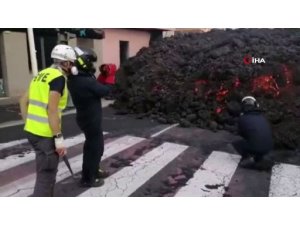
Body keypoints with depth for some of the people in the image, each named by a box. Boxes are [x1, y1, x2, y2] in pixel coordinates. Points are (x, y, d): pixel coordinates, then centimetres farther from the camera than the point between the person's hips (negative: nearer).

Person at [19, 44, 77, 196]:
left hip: (31, 130, 10)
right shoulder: (58, 77, -13)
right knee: (46, 175, 1)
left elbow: (24, 101, 15)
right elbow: (52, 110, -21)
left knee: (48, 170, 24)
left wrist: (29, 123, 18)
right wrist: (59, 138, -19)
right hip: (45, 134, -9)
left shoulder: (41, 74, 13)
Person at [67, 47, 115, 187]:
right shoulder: (86, 81, -27)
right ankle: (87, 179, 16)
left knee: (92, 145, 23)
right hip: (91, 119, -9)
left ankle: (93, 171, 40)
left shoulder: (74, 79, 2)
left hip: (86, 117, 10)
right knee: (95, 148, 4)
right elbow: (104, 91, -16)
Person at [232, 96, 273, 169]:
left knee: (236, 143, 21)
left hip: (254, 147, -4)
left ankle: (248, 157, 5)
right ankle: (260, 158, 21)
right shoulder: (262, 117, 10)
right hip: (268, 148, 4)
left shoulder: (242, 118, -3)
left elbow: (241, 133, 11)